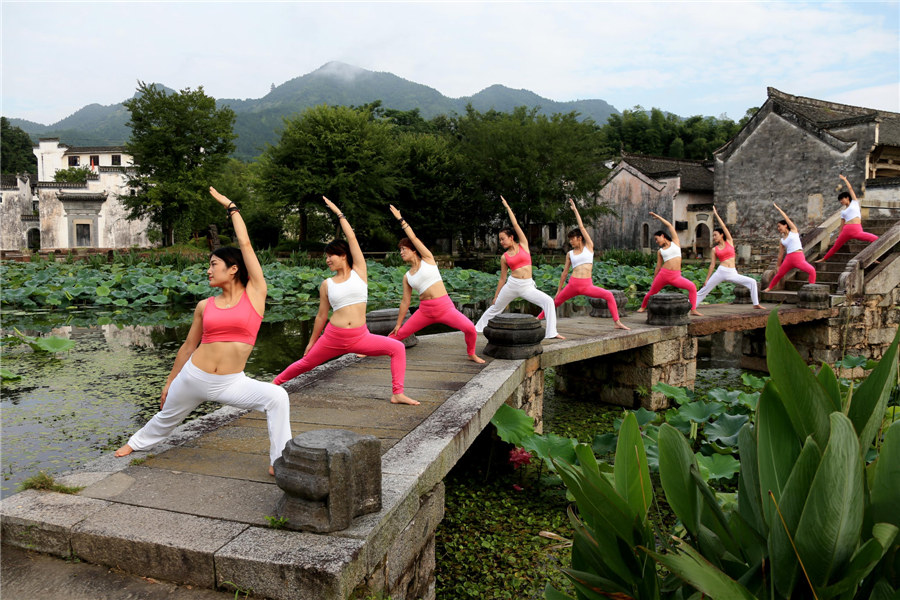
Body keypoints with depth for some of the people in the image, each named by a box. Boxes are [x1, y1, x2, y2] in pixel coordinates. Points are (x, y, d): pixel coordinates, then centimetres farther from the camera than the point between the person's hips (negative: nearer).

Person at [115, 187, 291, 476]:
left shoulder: (255, 293, -6)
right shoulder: (205, 306, 3)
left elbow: (245, 244, -7)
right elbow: (188, 346, 14)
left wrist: (231, 206, 2)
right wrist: (170, 382, 19)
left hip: (231, 383, -3)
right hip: (193, 377, 3)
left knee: (276, 397, -27)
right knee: (167, 416, 26)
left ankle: (279, 462, -15)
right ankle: (137, 442, 59)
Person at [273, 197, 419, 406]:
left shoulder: (359, 272, 3)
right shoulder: (327, 284, 6)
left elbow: (352, 238, 1)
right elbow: (321, 315, 13)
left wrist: (338, 213, 7)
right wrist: (312, 341, 17)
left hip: (360, 337, -1)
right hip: (332, 337, 1)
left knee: (397, 348, -15)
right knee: (305, 363, 13)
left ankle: (397, 394, -12)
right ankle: (275, 383, 39)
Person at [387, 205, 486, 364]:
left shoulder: (428, 259, 3)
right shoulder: (407, 277, 12)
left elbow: (414, 238, -5)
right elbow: (405, 301, 14)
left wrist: (401, 220, 0)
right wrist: (398, 323, 13)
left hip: (445, 306, -3)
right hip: (425, 310, 3)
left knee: (470, 328, -20)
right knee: (400, 333, 1)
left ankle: (471, 354, 7)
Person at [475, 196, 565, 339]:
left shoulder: (523, 245, 6)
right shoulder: (504, 257, 7)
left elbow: (515, 224, 2)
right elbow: (502, 278, 12)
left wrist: (507, 207, 9)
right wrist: (496, 297, 12)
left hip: (527, 286, -1)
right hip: (511, 285, 1)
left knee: (548, 301, -19)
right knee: (494, 308, 11)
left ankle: (552, 332, -14)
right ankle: (477, 328, 29)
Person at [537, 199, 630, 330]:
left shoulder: (589, 247, 9)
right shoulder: (570, 254, 13)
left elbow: (582, 227, 5)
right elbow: (564, 273, 16)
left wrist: (575, 209, 10)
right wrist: (559, 290, 16)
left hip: (587, 285, -1)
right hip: (573, 284, 1)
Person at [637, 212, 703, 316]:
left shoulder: (675, 242, 11)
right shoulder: (660, 251, 13)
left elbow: (669, 225, 8)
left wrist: (657, 217, 16)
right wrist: (653, 281, 16)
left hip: (676, 276, -1)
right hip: (663, 274, 1)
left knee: (692, 287, -20)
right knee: (652, 292, 8)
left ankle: (693, 310, -12)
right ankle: (642, 307, 35)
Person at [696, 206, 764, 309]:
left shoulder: (729, 242, 9)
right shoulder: (715, 249, 8)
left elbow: (723, 226, 2)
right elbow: (712, 265, 8)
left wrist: (716, 214, 5)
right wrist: (707, 279, 4)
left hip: (732, 273, 1)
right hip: (720, 272, -1)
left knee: (752, 282, -8)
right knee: (704, 290, -5)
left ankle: (756, 304, 0)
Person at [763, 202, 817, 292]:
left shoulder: (793, 231, 8)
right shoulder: (782, 240, 16)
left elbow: (787, 218, 4)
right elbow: (780, 254, 20)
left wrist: (778, 208, 11)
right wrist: (778, 266, 21)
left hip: (798, 257, -4)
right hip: (788, 258, 4)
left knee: (812, 270, -27)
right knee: (779, 274, 14)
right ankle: (769, 288, 32)